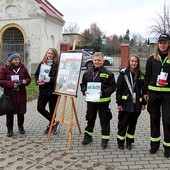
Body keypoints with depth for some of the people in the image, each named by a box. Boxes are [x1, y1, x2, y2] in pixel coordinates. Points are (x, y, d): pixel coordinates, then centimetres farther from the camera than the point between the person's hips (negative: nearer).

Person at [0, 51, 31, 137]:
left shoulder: (22, 67, 3)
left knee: (21, 111, 12)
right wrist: (11, 84, -22)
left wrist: (25, 81, -13)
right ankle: (10, 129, 18)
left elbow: (28, 78, 11)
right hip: (9, 94, -3)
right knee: (10, 112, 4)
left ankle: (21, 126, 32)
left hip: (21, 93, 3)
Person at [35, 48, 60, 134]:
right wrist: (38, 81, -7)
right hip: (43, 90, 6)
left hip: (53, 91, -5)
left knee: (52, 110, 5)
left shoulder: (57, 65, -8)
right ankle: (54, 122, 20)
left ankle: (51, 124, 27)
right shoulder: (41, 64, 7)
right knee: (40, 108, 4)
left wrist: (48, 79, -25)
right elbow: (36, 74, 12)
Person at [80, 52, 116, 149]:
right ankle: (88, 136, 32)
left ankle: (105, 138, 20)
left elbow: (113, 86, -8)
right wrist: (84, 91, -8)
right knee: (90, 119, 17)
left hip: (103, 100, -4)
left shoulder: (108, 73, -7)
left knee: (104, 120, 6)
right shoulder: (87, 73, 5)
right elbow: (83, 84, 12)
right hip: (90, 100, 4)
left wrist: (103, 92, -20)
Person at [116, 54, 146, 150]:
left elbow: (143, 90, 8)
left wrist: (144, 103, 5)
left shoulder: (141, 75, 5)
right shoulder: (124, 73, -3)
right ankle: (120, 142, 18)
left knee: (133, 123, 12)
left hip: (136, 104, 3)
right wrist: (119, 103, -9)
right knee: (123, 123, 4)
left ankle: (129, 142, 27)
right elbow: (119, 89, -5)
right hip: (125, 103, -3)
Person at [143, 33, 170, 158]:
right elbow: (147, 76, 8)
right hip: (153, 93, 2)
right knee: (154, 118, 12)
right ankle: (155, 143, 27)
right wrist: (145, 92, 6)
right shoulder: (152, 59, 6)